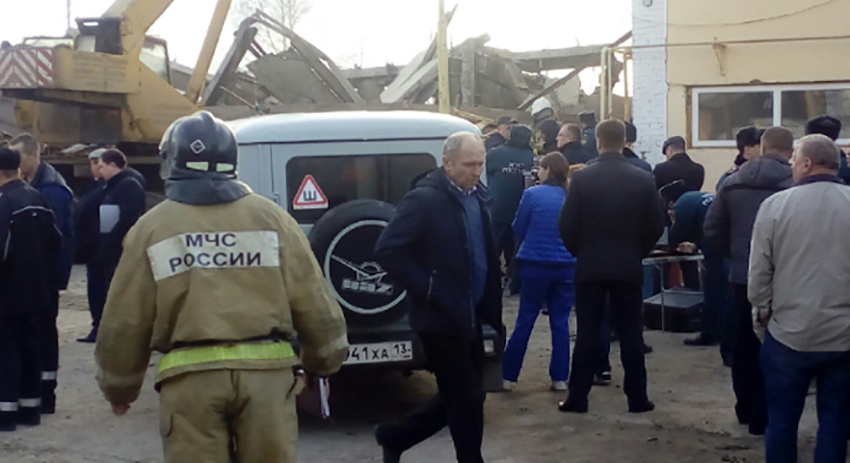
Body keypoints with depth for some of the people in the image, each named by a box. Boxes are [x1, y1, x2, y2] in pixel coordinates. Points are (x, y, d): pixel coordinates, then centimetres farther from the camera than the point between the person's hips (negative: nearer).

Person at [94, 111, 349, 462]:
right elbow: (313, 303, 6)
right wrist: (324, 362, 22)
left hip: (190, 376, -1)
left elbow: (124, 323, 7)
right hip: (265, 370, 1)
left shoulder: (151, 227, 3)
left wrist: (118, 388, 22)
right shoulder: (271, 217, 6)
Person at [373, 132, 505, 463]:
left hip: (469, 317, 8)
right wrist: (428, 291, -19)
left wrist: (490, 309, 10)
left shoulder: (475, 197, 9)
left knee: (457, 398, 16)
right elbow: (387, 251, -20)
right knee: (467, 400, 1)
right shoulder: (424, 199, -15)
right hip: (441, 318, -8)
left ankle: (394, 436, 32)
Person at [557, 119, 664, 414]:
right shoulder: (643, 179, -2)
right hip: (629, 266, 1)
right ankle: (637, 398, 11)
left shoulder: (582, 178, -7)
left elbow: (567, 225, -7)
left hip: (590, 265, -1)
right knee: (631, 334, 7)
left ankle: (577, 398, 8)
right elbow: (656, 226, 0)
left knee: (587, 333, 4)